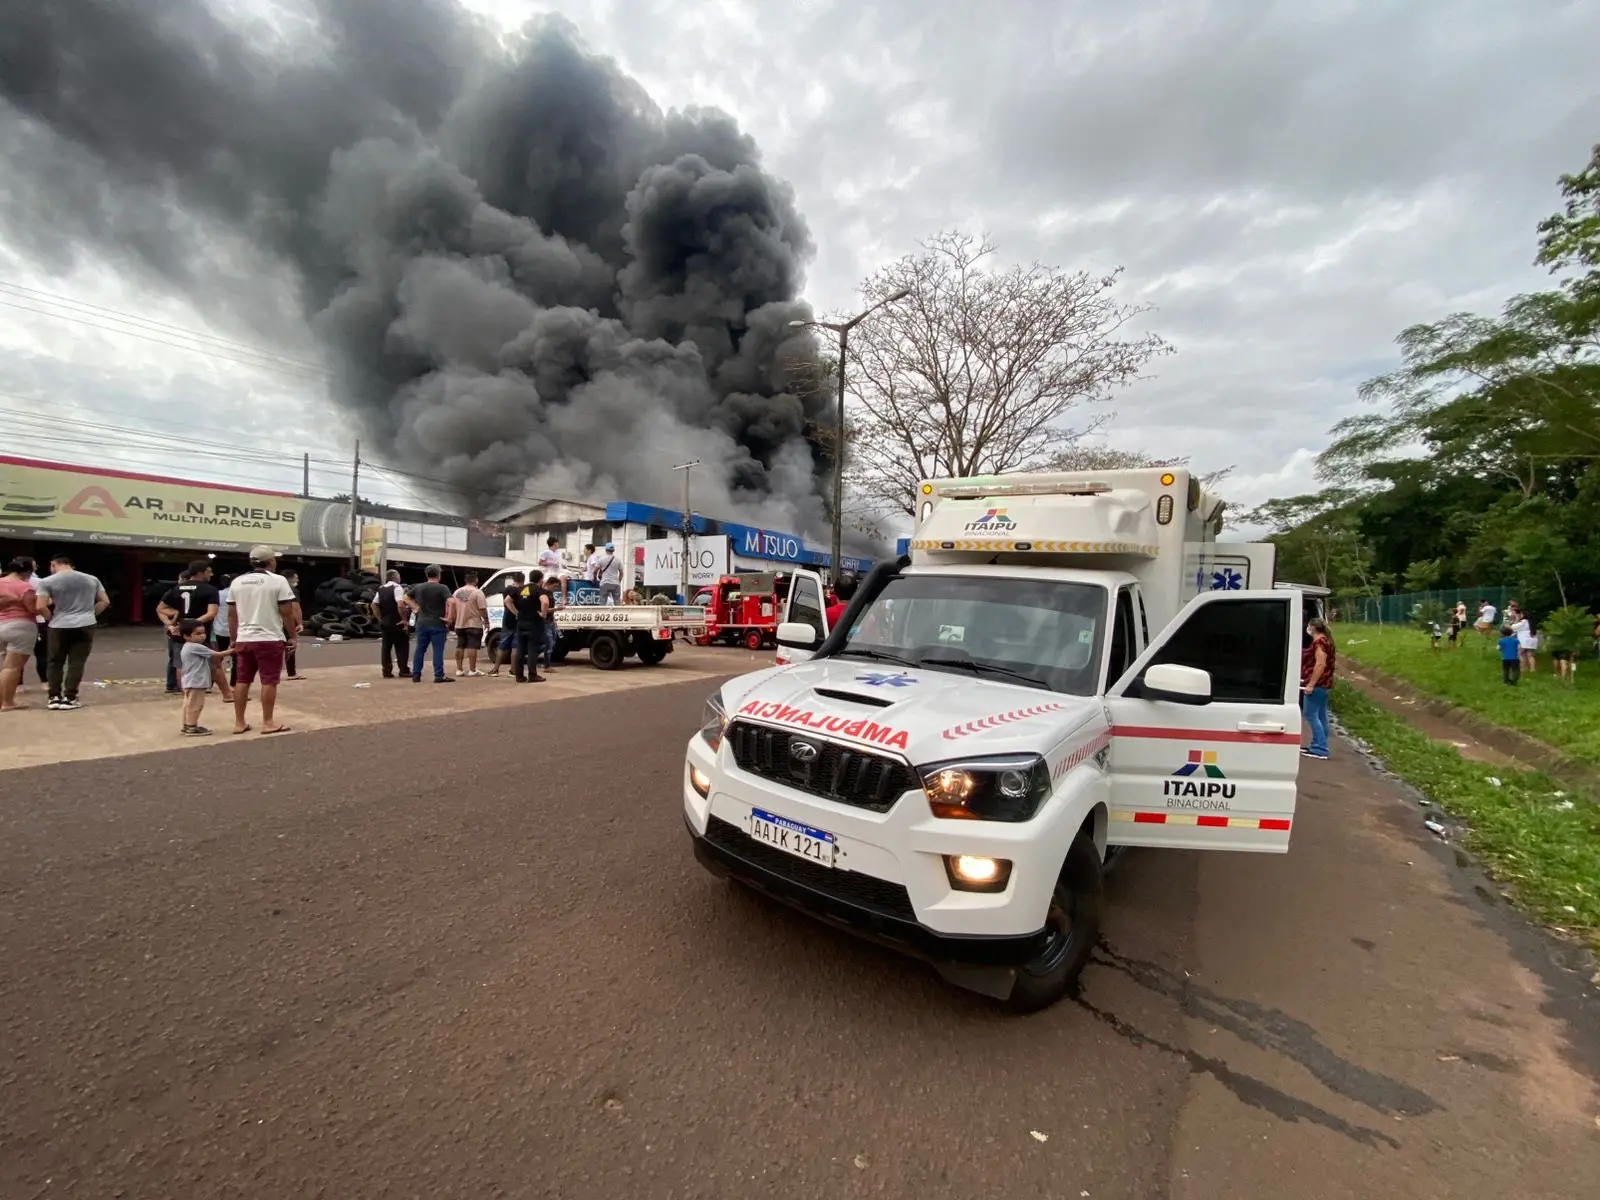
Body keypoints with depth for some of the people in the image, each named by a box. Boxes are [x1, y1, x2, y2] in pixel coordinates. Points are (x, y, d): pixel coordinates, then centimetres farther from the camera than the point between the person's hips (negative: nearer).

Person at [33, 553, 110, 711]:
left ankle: (54, 697, 12)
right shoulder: (91, 579, 9)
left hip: (60, 627, -2)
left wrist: (53, 617, 8)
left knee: (55, 662, 12)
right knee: (76, 663, 3)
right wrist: (90, 614, 13)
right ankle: (69, 698, 0)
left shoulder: (47, 581, -2)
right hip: (86, 625, 2)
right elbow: (105, 601, 9)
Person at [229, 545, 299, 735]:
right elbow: (287, 612, -10)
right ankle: (268, 722, 2)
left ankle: (239, 722, 17)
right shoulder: (278, 580, -8)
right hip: (270, 639, -6)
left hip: (243, 639, 6)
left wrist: (233, 639, 18)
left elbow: (231, 614, 11)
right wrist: (293, 634, 1)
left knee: (242, 680, 12)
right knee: (269, 680, -2)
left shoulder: (237, 582, 9)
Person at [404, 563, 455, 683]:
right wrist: (448, 617, -16)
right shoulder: (442, 588, -10)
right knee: (438, 650, -3)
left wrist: (415, 607, 16)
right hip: (438, 624, -5)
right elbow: (450, 602, -23)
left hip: (422, 623, 5)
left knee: (420, 649, 12)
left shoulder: (418, 587, 8)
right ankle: (439, 676, -3)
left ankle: (416, 675, 15)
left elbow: (406, 598, 20)